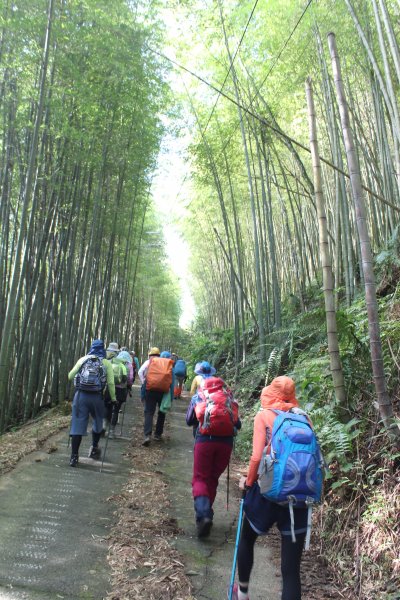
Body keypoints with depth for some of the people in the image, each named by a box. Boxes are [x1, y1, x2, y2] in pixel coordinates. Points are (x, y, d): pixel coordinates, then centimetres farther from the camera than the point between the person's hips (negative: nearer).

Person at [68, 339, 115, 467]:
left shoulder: (83, 359, 12)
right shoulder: (106, 363, 6)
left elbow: (70, 376, 12)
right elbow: (110, 383, -1)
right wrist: (113, 398, 9)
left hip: (80, 395, 1)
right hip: (96, 397, -1)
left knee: (77, 424, 3)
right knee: (97, 422, 22)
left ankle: (74, 456, 3)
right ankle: (94, 449, 28)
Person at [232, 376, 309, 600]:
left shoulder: (264, 416, -6)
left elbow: (258, 456, -14)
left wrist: (249, 481, 4)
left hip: (268, 491, -2)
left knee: (247, 540, 28)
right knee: (291, 569, 8)